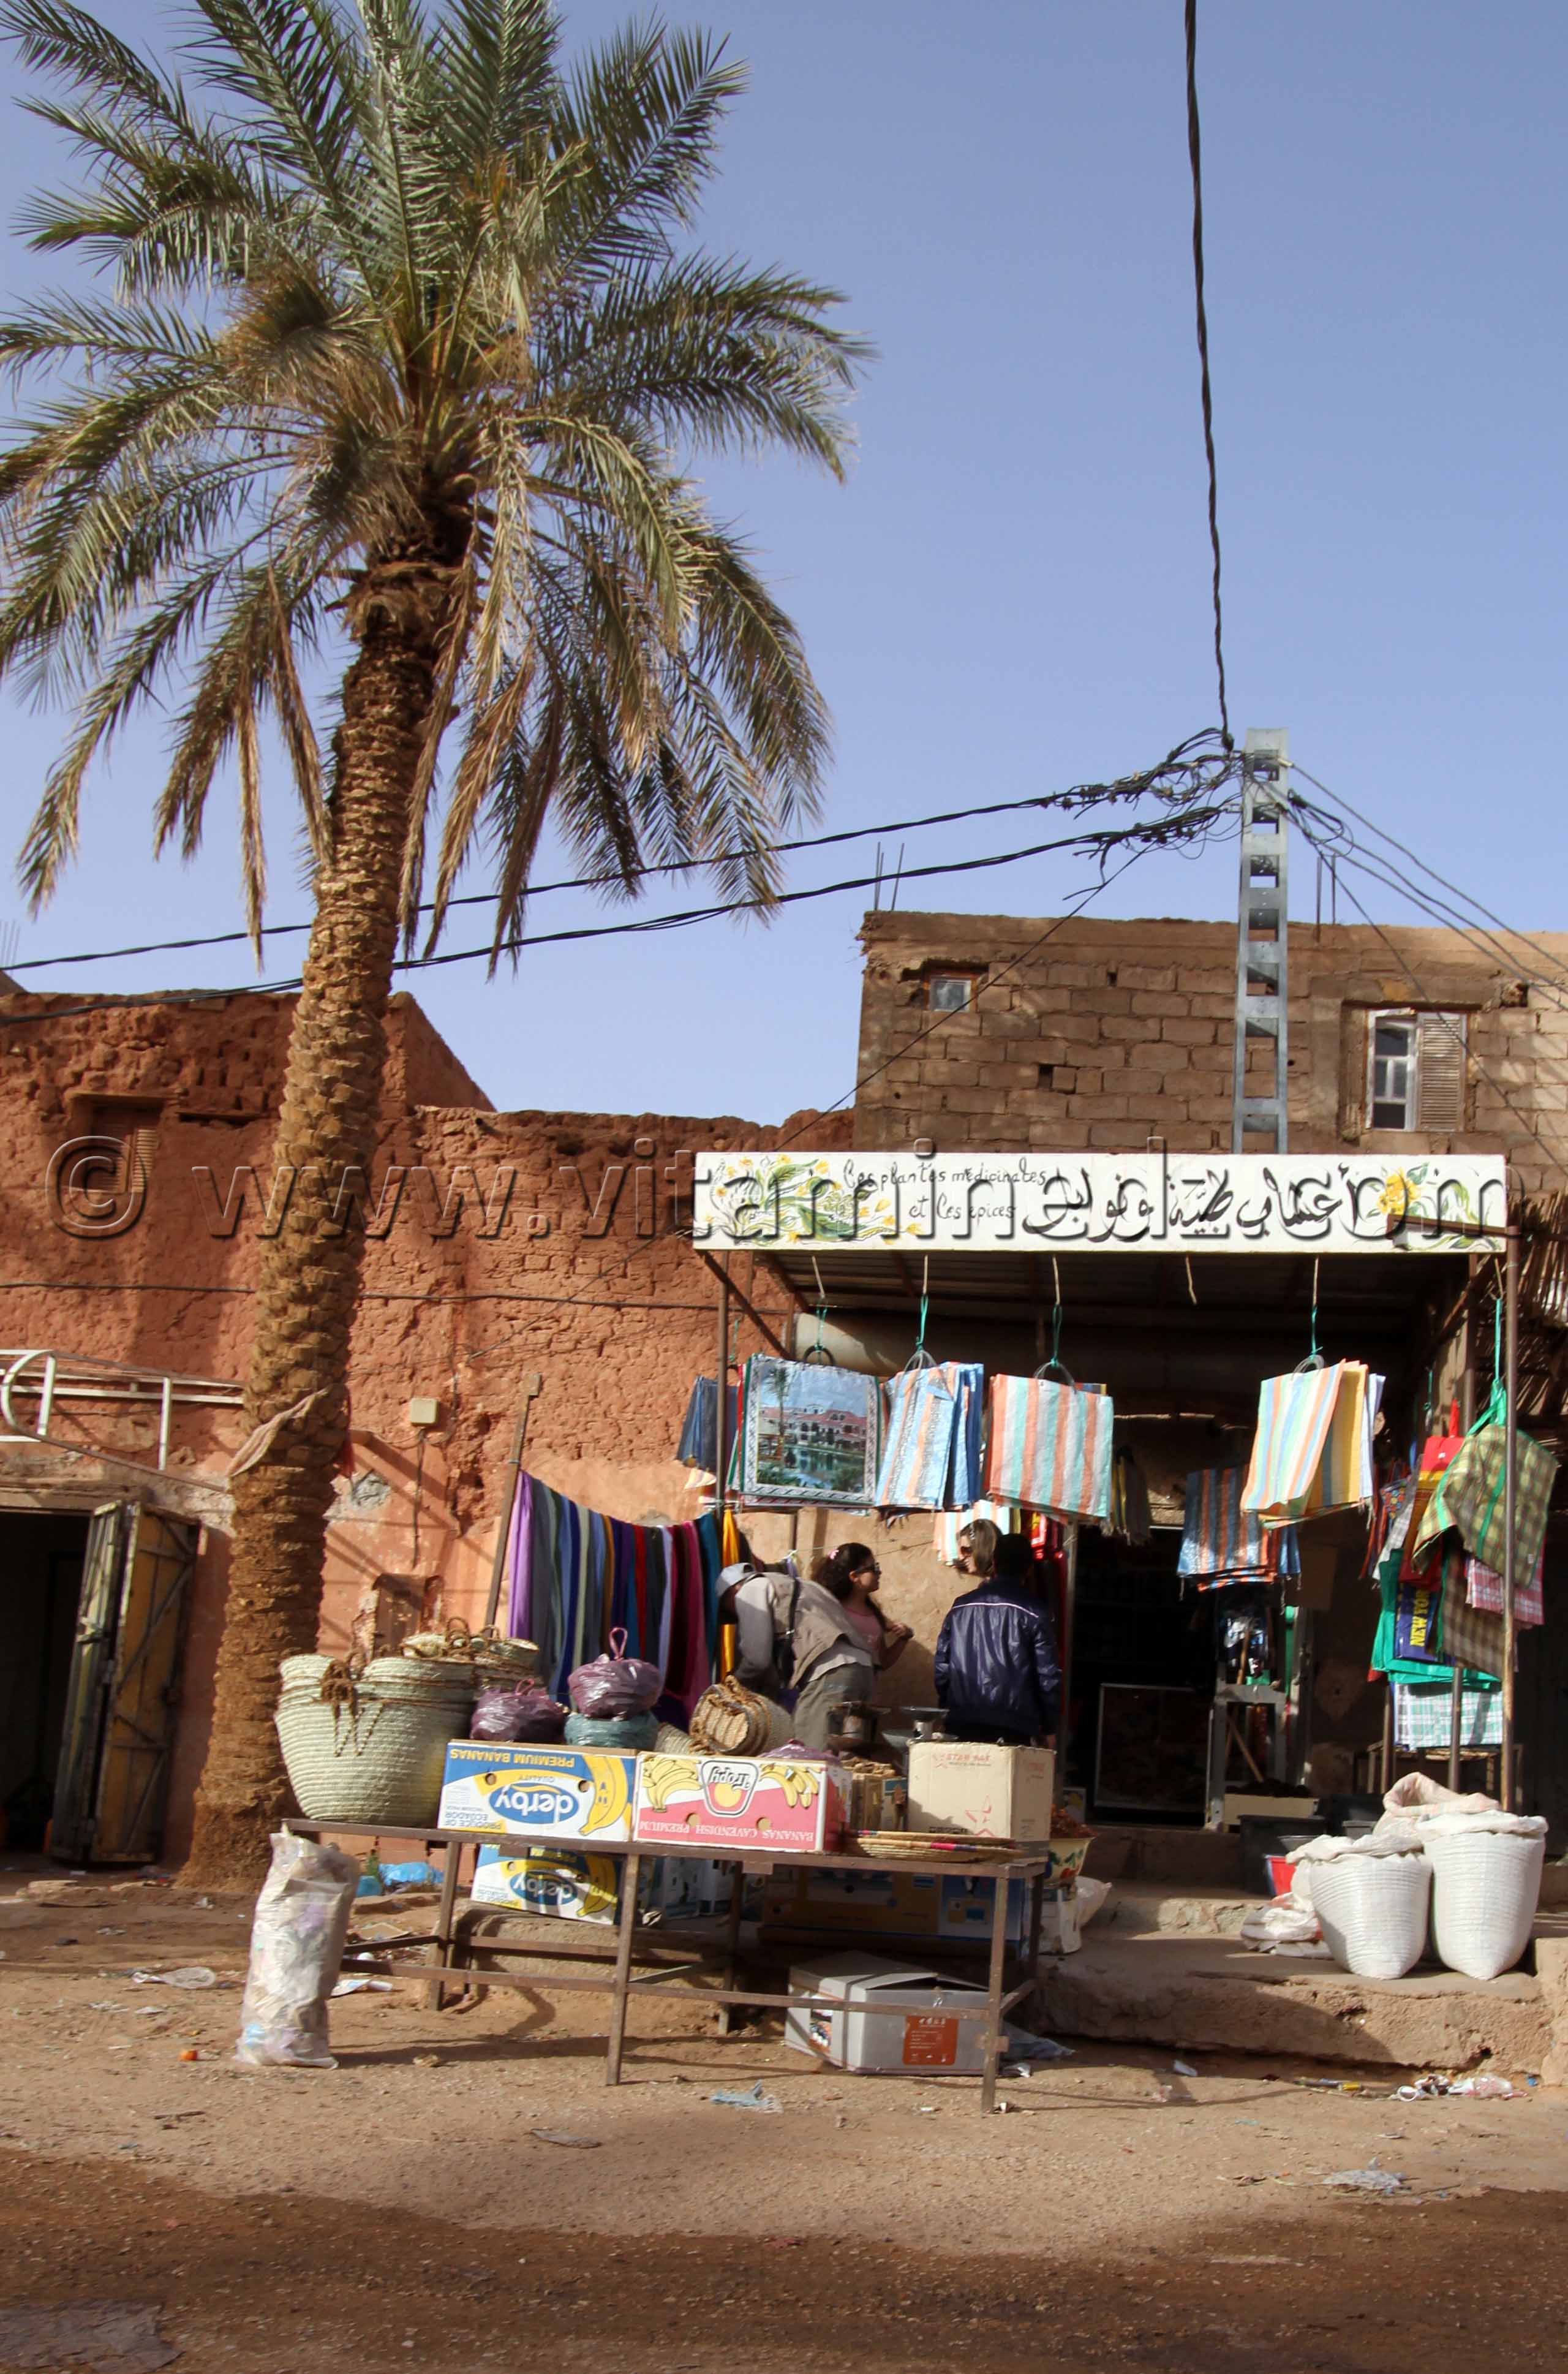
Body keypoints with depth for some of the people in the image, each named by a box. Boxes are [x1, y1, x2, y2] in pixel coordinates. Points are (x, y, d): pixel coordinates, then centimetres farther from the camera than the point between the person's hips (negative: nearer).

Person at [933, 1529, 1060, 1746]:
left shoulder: (960, 1607, 11)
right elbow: (1048, 1674, -3)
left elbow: (942, 1667, 12)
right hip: (1012, 1728, -4)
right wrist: (1050, 1728, 5)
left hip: (961, 1727, 4)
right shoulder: (1034, 1612, -2)